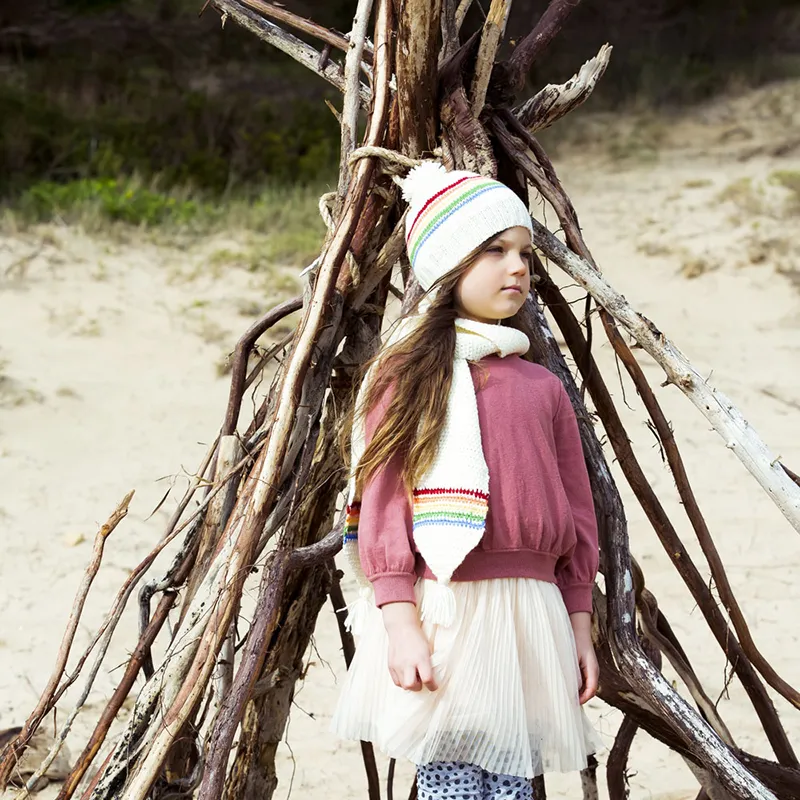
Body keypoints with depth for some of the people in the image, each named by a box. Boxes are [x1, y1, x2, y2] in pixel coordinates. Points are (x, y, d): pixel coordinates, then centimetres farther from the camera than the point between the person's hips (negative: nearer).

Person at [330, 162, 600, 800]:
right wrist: (401, 624, -12)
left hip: (530, 614, 4)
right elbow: (382, 504, -4)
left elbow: (576, 515, 16)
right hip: (440, 613, -4)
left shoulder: (542, 388, 14)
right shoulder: (408, 374, 1)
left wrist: (580, 628, 13)